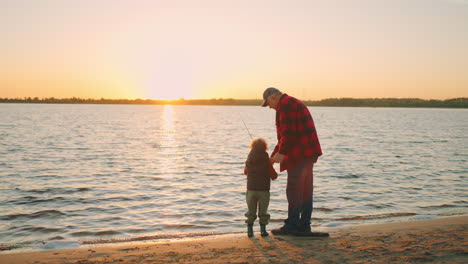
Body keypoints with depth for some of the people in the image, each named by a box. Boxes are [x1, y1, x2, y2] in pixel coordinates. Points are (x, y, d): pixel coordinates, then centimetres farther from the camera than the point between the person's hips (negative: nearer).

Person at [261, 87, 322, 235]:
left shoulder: (285, 105, -10)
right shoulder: (294, 104, 24)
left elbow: (289, 132, -19)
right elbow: (286, 133, 26)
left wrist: (281, 153, -14)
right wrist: (275, 155, 25)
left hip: (300, 154, -10)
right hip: (308, 152, 10)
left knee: (294, 190, -4)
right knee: (306, 190, 11)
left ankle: (292, 225, 1)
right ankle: (304, 226, 16)